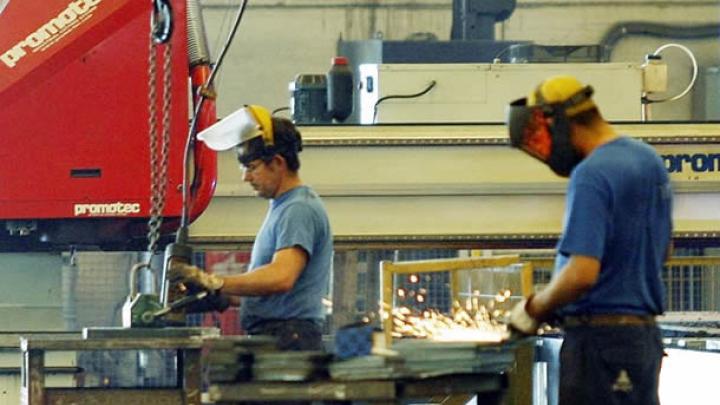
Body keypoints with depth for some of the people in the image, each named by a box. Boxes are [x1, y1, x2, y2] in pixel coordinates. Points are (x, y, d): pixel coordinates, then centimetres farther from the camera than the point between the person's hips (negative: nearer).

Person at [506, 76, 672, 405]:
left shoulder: (591, 176, -18)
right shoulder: (649, 160, 12)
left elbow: (582, 273, -25)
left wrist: (533, 309, -11)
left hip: (600, 340, -9)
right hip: (644, 333, 9)